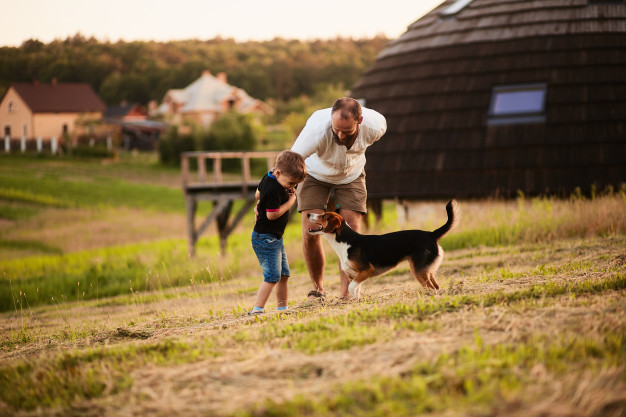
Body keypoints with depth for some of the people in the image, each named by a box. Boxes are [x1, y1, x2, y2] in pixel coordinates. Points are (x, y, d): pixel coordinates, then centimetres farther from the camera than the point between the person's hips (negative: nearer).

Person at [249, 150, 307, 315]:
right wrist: (290, 201, -15)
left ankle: (282, 307, 20)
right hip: (266, 238, -10)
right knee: (273, 276, -14)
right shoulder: (274, 189, -24)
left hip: (274, 238, 10)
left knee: (284, 274, 13)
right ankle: (257, 309, -14)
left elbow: (258, 194, 23)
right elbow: (272, 214, -24)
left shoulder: (268, 178, 6)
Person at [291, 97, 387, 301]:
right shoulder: (317, 129, -41)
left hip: (351, 176, 2)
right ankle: (317, 289, 7)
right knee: (310, 233, -13)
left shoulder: (375, 126, -31)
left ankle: (346, 295, -8)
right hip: (315, 175, -1)